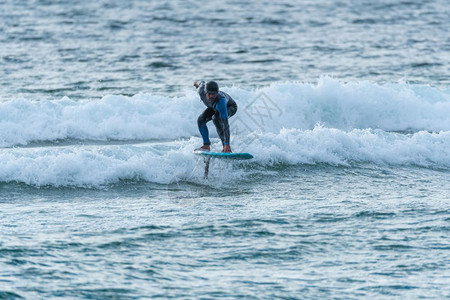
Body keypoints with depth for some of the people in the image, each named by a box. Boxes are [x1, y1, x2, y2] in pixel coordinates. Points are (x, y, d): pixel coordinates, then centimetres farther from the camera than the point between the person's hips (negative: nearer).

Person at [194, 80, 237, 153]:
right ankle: (206, 146, 4)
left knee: (216, 118, -33)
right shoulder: (201, 91, -35)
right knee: (201, 120, -10)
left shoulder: (220, 100, -48)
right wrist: (198, 83, 20)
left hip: (230, 107, -6)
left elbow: (225, 123, -50)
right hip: (215, 107, 6)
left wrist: (227, 145, -53)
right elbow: (202, 83, -7)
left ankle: (225, 146, -28)